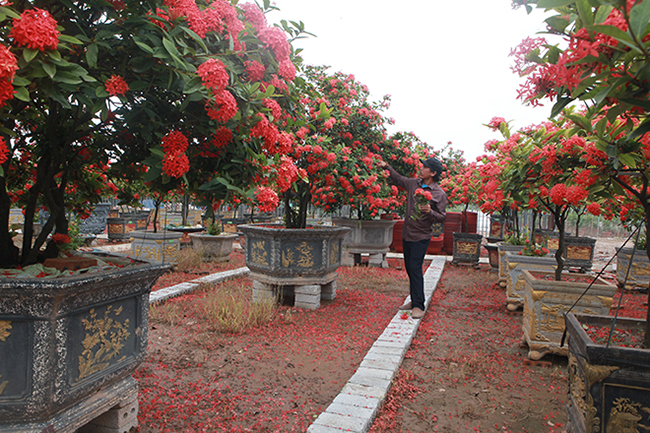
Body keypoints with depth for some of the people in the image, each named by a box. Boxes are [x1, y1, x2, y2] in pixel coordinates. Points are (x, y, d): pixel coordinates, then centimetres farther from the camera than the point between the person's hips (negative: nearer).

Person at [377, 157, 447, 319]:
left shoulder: (439, 194, -10)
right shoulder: (414, 183, 5)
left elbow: (442, 217, -8)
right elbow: (398, 179, 25)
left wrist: (430, 212, -26)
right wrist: (387, 166, 23)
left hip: (421, 237, -7)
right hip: (407, 234, 7)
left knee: (415, 268, -12)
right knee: (409, 268, 12)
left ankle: (419, 306, -4)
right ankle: (414, 301, 24)